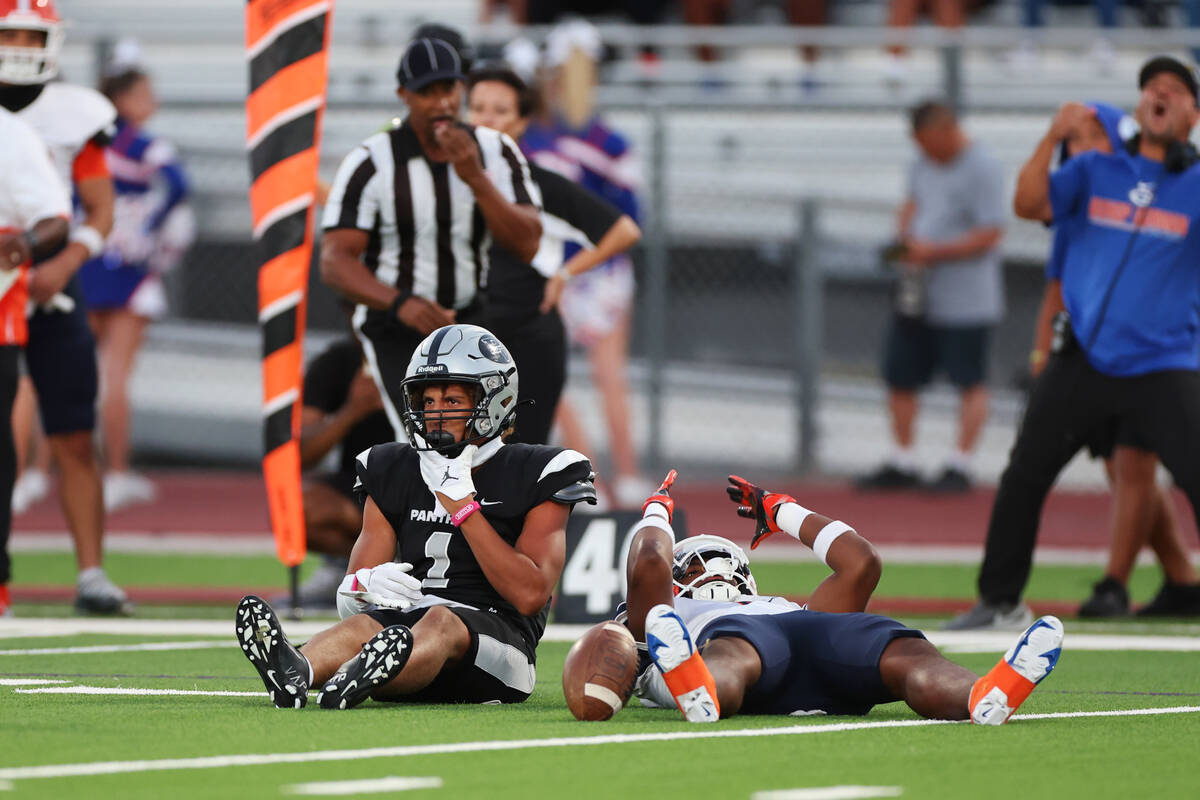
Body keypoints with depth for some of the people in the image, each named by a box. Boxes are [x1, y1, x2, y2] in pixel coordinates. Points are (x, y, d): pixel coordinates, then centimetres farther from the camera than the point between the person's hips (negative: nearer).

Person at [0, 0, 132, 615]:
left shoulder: (72, 116, 4)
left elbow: (100, 209, 5)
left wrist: (64, 263, -13)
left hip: (50, 294, 1)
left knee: (74, 444, -4)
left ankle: (91, 575, -2)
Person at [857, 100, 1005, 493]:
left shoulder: (982, 169, -15)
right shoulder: (924, 164, 10)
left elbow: (989, 235, -18)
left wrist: (934, 252, -21)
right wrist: (905, 234, 4)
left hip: (963, 298, -8)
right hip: (915, 294, 8)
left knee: (969, 382, 0)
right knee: (899, 376, 10)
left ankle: (960, 465, 6)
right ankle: (902, 464, 20)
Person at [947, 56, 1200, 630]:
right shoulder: (1095, 171, 10)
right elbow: (1028, 204, -1)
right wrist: (1053, 138, -13)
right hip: (1083, 362, 3)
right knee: (1022, 476, 8)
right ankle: (1000, 600, 22)